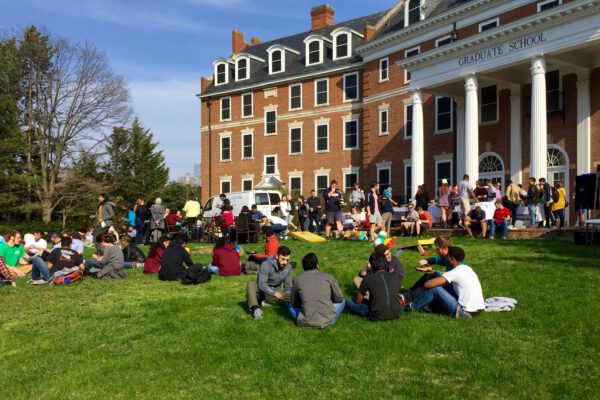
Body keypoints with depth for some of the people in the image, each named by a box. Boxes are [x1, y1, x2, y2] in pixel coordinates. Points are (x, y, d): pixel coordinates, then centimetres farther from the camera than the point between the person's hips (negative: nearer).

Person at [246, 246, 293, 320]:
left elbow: (288, 285, -1)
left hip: (273, 293, 3)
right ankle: (256, 308, -44)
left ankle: (266, 303, -19)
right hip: (261, 291, -3)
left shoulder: (288, 267, -9)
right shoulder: (266, 265, -24)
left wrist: (287, 294, -25)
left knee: (291, 297, -24)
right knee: (251, 284, -34)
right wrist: (276, 294, -47)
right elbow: (261, 284, -34)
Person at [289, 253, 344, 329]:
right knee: (341, 302, 25)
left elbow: (294, 303, 10)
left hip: (306, 323, 1)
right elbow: (339, 298, 7)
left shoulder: (297, 279, 1)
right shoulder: (328, 276, 0)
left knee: (291, 306, 28)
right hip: (328, 321, -1)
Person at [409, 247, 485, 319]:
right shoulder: (468, 268, 11)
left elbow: (428, 284, -17)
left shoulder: (455, 272, -14)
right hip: (478, 311, 9)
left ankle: (413, 306, 11)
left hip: (465, 313, -9)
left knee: (435, 288, -5)